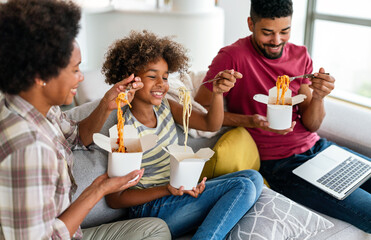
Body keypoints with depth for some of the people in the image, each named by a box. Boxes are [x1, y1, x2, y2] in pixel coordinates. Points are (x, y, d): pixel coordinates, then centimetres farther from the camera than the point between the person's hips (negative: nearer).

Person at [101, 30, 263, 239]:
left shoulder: (163, 106, 3)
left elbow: (211, 125, 0)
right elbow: (114, 198, -14)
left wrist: (218, 92, -20)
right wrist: (168, 190, -25)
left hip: (179, 192, 8)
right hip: (152, 209, -8)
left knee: (253, 177, -5)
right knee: (244, 186, -19)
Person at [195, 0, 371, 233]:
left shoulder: (300, 55, 6)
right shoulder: (232, 57, -11)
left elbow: (311, 126, 5)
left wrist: (318, 97, -16)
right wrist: (250, 121, -20)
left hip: (315, 145, 7)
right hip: (280, 163, -7)